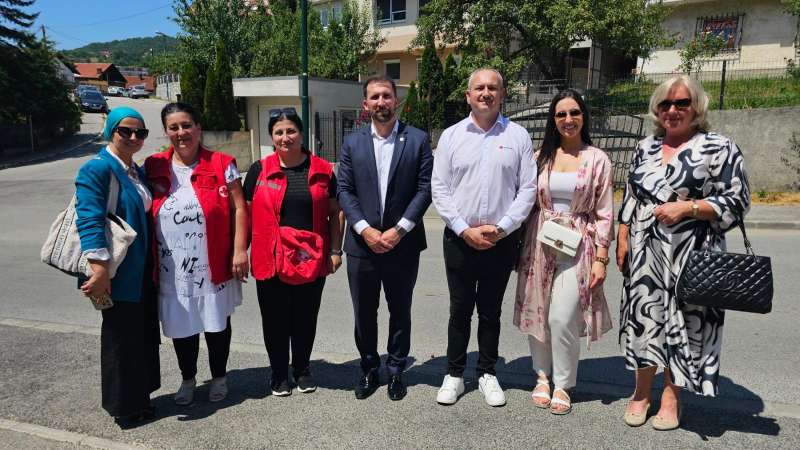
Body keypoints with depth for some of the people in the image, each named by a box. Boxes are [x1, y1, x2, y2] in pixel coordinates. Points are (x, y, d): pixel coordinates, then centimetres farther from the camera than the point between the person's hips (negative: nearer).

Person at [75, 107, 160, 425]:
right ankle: (123, 406, 22)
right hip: (118, 273, -8)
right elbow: (90, 221, -22)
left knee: (143, 334, 17)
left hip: (141, 270, 8)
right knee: (121, 337, 5)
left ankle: (139, 396, 33)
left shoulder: (137, 171, 12)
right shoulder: (97, 169, -14)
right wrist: (100, 269, -27)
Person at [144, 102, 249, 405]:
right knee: (181, 325, 15)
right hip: (173, 268, 2)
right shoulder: (153, 168, 4)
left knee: (217, 323, 13)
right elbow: (144, 217, 8)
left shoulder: (221, 165, -3)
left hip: (213, 265, -2)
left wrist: (239, 250, -11)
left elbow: (238, 209, -5)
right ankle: (187, 379, 37)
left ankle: (219, 377, 33)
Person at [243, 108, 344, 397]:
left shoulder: (322, 170, 3)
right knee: (275, 319, 10)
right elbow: (246, 213, 5)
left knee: (306, 318, 12)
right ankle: (279, 373, 29)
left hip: (312, 260, 1)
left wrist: (335, 250, 3)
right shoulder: (259, 170, 1)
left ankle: (302, 368, 33)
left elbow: (334, 213, 7)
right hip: (270, 260, 0)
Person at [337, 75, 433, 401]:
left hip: (402, 243, -1)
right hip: (362, 243, 2)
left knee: (400, 311, 12)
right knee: (364, 313, 12)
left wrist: (399, 230, -13)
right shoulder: (352, 143, 5)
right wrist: (365, 230, -12)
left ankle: (396, 371, 29)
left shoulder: (418, 139, -1)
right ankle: (369, 370, 30)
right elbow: (344, 191, 0)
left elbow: (425, 188, -6)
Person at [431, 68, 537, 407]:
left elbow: (528, 189, -1)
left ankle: (487, 374, 27)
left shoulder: (518, 136, 2)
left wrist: (501, 227, -11)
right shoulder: (451, 136, 3)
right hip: (459, 239, 0)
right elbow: (439, 189, -1)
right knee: (460, 309, 9)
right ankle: (454, 375, 23)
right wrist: (465, 230, -10)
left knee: (491, 311, 12)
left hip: (501, 240, 0)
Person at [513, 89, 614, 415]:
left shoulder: (598, 159, 1)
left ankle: (563, 385, 13)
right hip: (539, 243, 3)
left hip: (577, 245, -2)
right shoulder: (542, 156, 6)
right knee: (536, 314, 7)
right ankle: (542, 376, 26)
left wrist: (601, 257, -5)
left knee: (563, 319, -8)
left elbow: (605, 212, 0)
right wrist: (521, 245, 4)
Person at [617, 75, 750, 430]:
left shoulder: (719, 148, -4)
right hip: (644, 254, 4)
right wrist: (622, 240, 9)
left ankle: (671, 396, 22)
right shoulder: (646, 148, 11)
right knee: (644, 316, 8)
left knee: (683, 320, 4)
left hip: (689, 256, -4)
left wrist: (687, 207, -18)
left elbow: (736, 202, -6)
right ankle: (641, 391, 25)